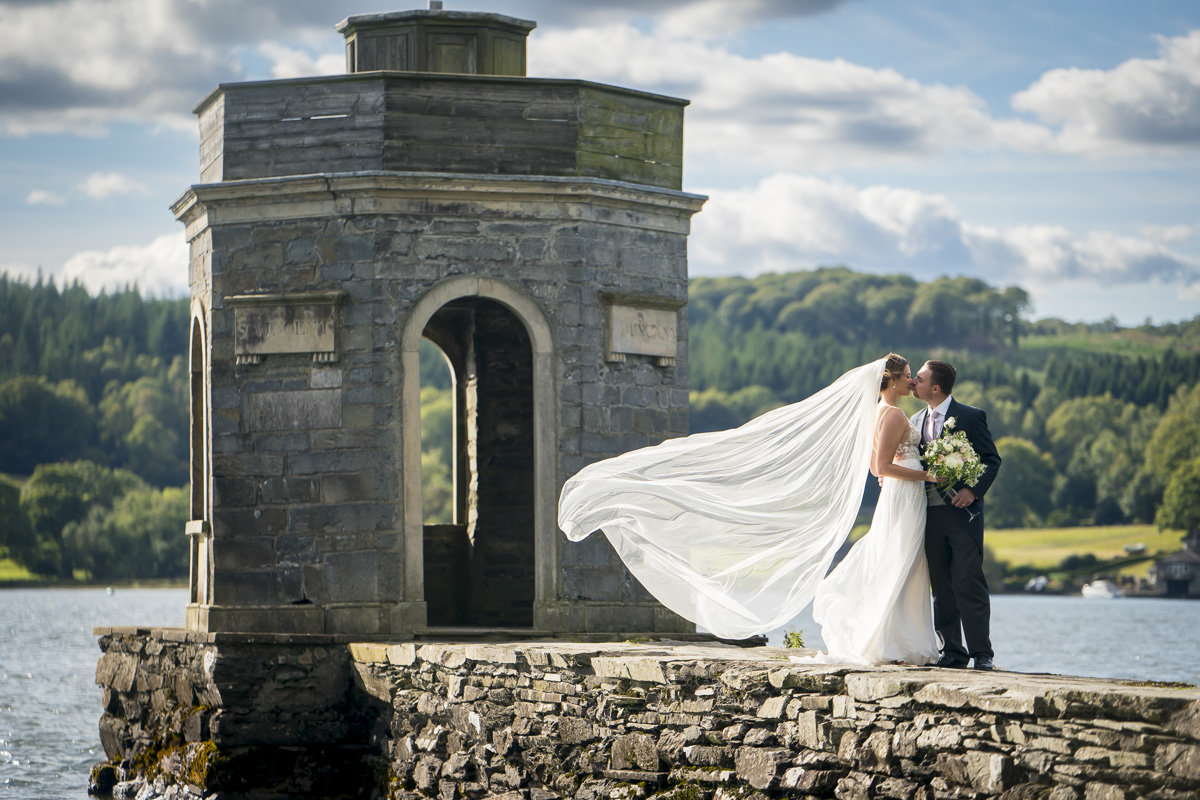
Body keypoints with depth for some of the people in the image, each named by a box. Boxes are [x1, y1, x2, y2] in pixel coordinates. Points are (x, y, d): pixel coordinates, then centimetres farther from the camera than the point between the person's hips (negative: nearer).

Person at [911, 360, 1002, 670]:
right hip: (929, 513, 6)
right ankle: (952, 652, 10)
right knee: (941, 586, 6)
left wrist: (973, 491, -14)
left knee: (969, 582, -9)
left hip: (963, 511, -6)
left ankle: (982, 653, -7)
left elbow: (992, 459, -2)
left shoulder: (970, 416, -3)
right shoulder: (916, 421, 15)